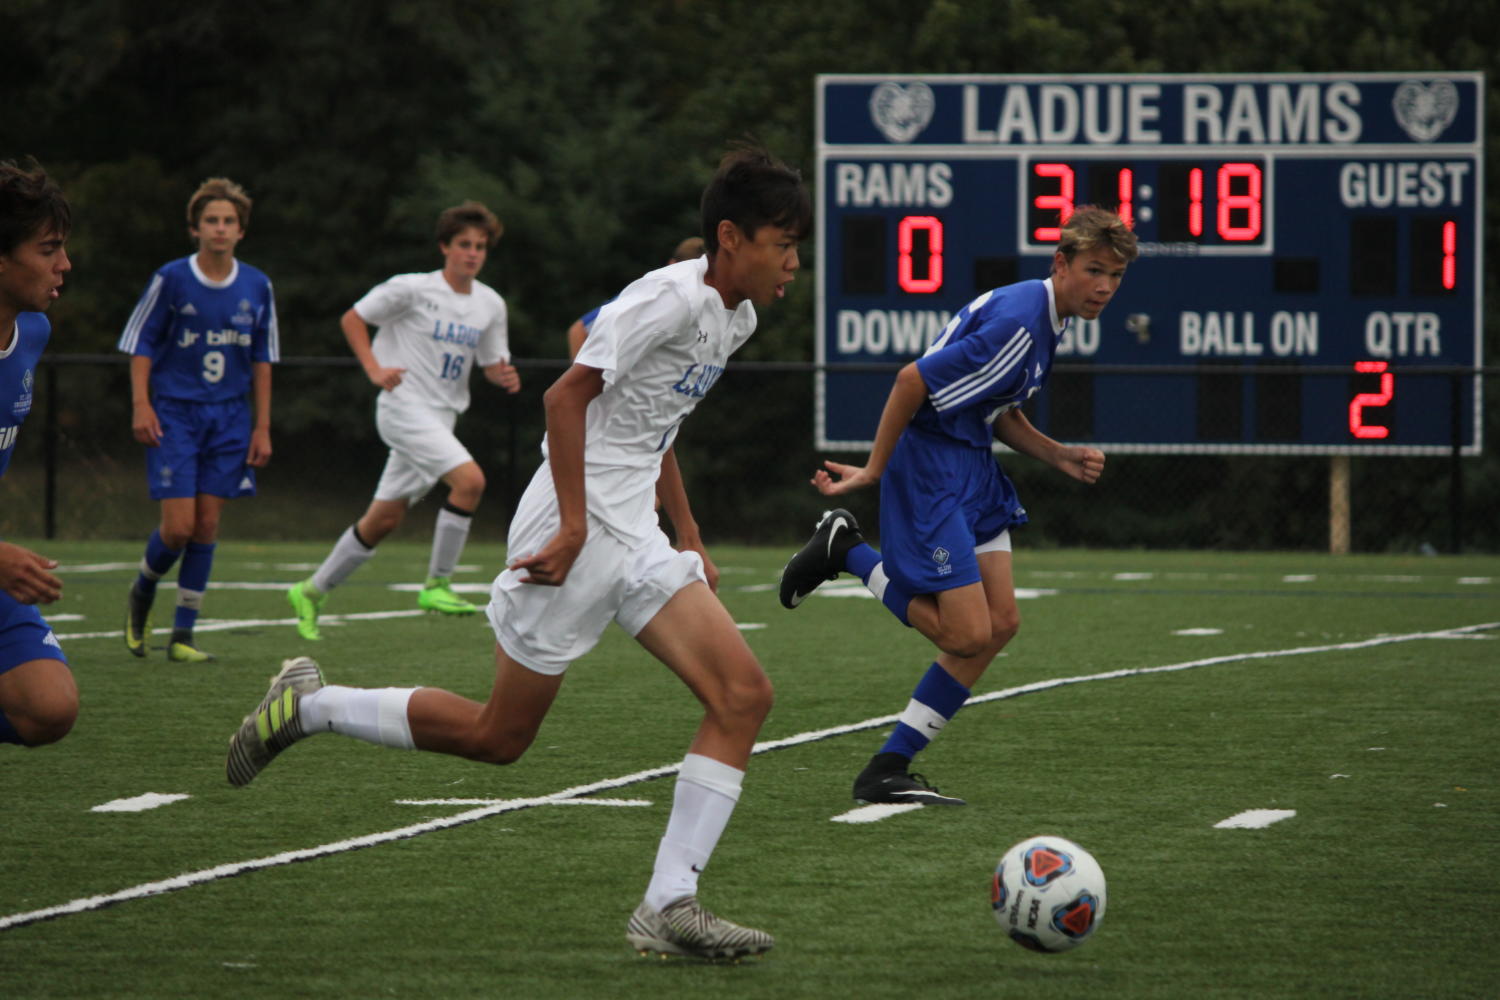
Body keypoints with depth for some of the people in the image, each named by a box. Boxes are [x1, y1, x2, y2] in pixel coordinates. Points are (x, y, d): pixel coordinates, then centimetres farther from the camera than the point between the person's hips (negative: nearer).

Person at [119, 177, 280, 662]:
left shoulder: (257, 287, 3)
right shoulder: (170, 279, -6)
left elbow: (262, 360, 10)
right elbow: (140, 344, 0)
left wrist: (262, 427, 7)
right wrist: (141, 405, -10)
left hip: (230, 420, 3)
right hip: (175, 416, -3)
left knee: (207, 526, 0)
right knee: (178, 526, -11)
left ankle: (182, 636, 8)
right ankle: (142, 595, 20)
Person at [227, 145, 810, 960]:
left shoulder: (733, 318, 13)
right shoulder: (672, 297, -17)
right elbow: (567, 396, -21)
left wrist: (688, 536, 23)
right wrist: (575, 527, -24)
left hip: (634, 539, 9)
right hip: (576, 530, -9)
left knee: (743, 694, -9)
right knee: (498, 736, 0)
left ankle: (668, 907, -12)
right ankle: (307, 705, 19)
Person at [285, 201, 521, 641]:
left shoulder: (491, 305, 8)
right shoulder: (413, 289, -9)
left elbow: (492, 362, 17)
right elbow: (352, 319, -1)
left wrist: (504, 376, -7)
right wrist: (375, 369, -14)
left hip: (440, 419, 7)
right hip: (404, 407, -7)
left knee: (384, 519, 9)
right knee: (470, 479, -24)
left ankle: (311, 591, 23)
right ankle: (436, 585, -15)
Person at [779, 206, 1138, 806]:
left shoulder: (1045, 319, 10)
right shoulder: (1017, 323, -22)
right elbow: (914, 380, -22)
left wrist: (1061, 457, 6)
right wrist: (874, 471, -16)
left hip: (971, 468, 10)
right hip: (930, 469, -10)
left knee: (1001, 624, 5)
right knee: (968, 634, -11)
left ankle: (888, 770, 10)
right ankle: (845, 550, 6)